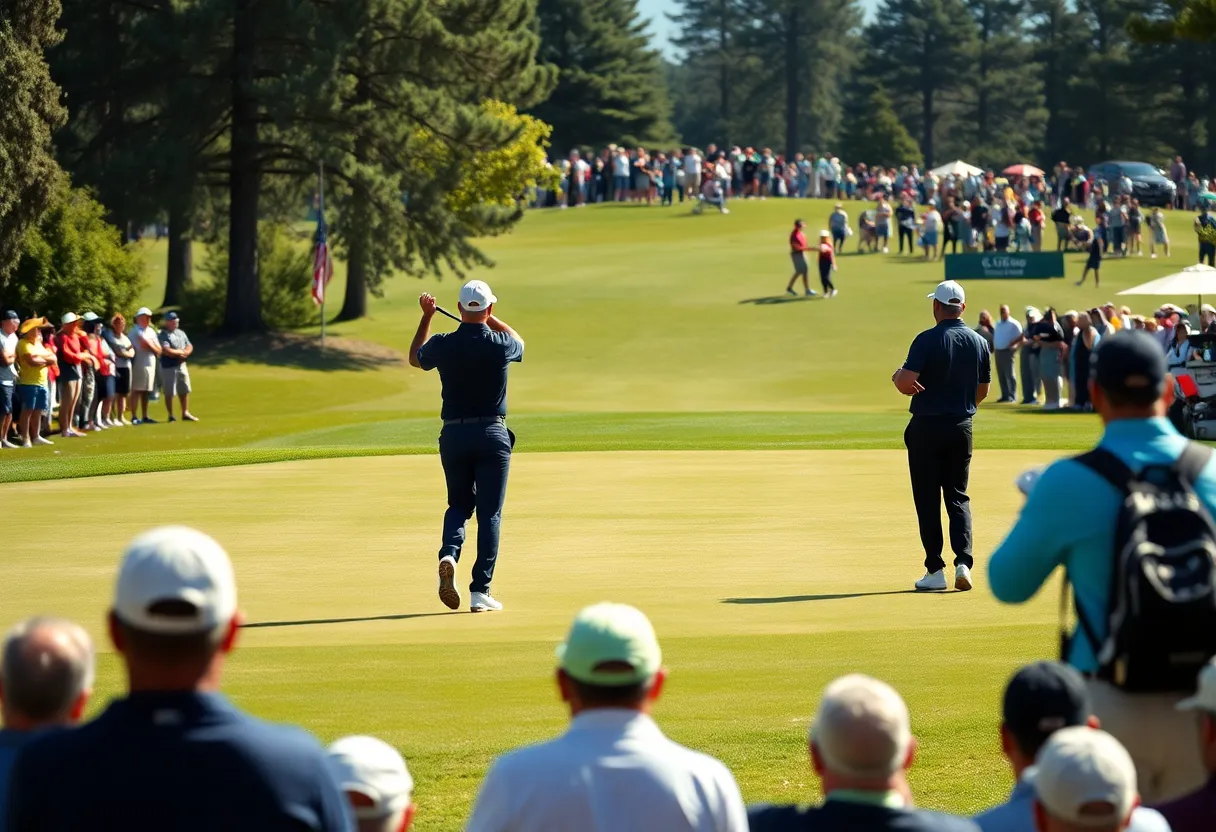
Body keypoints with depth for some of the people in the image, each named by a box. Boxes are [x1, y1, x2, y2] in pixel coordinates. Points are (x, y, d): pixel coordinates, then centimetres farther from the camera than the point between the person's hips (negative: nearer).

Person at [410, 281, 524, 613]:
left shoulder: (443, 345, -6)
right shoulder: (500, 345, -8)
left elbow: (415, 357, 18)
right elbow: (519, 341, 19)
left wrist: (426, 316, 23)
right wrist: (489, 318, 24)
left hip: (453, 434, 2)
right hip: (492, 434, -2)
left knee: (459, 503, 19)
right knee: (489, 513, 3)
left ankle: (449, 554, -11)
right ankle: (480, 592, -3)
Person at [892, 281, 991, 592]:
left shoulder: (927, 340, -14)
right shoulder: (980, 343, 3)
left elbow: (907, 384, -21)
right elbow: (982, 392, 11)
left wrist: (897, 376, 1)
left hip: (927, 427, -4)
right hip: (962, 427, 4)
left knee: (927, 499, 4)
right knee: (958, 496, 11)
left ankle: (935, 570, 3)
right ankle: (963, 561, -6)